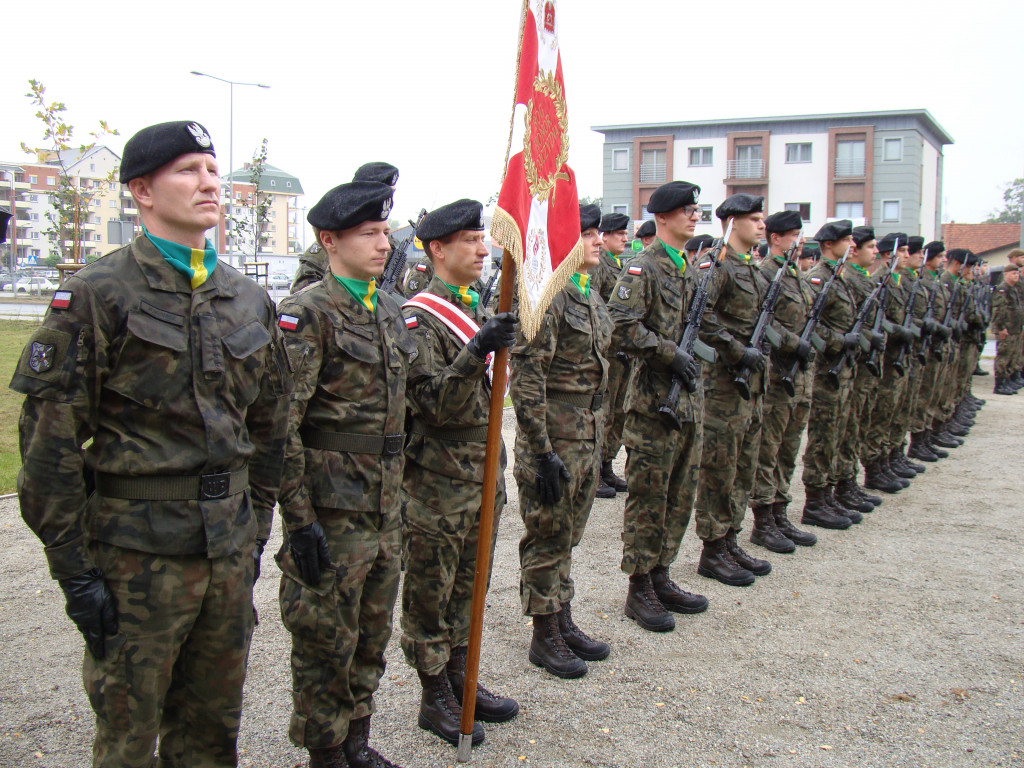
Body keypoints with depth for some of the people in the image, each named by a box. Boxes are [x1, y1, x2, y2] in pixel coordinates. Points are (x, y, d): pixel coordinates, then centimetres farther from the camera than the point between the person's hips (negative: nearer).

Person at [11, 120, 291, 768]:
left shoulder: (249, 300, 8)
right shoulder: (97, 295, -9)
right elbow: (50, 441, -10)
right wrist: (75, 569, -11)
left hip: (229, 547, 5)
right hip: (138, 551, -5)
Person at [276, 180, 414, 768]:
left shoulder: (388, 309, 10)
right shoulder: (308, 312, -14)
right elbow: (280, 426, -18)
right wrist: (299, 517, -19)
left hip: (384, 503, 8)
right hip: (332, 505, -7)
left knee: (373, 631, 18)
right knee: (327, 637, 6)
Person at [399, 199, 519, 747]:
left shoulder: (477, 310, 12)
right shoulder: (418, 317, -13)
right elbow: (432, 404, -23)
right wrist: (477, 352, -36)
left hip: (483, 473, 8)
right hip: (439, 482, -8)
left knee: (466, 589, 17)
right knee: (430, 594, 6)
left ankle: (460, 679, 30)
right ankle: (435, 698, 18)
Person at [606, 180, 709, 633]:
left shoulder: (690, 269, 15)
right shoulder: (642, 269, -10)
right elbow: (621, 328, -21)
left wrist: (695, 356, 11)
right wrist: (671, 352, -19)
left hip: (689, 400, 8)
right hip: (654, 402, -8)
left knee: (680, 495, 13)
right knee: (648, 497, 0)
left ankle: (661, 578, 25)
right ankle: (640, 590, 10)